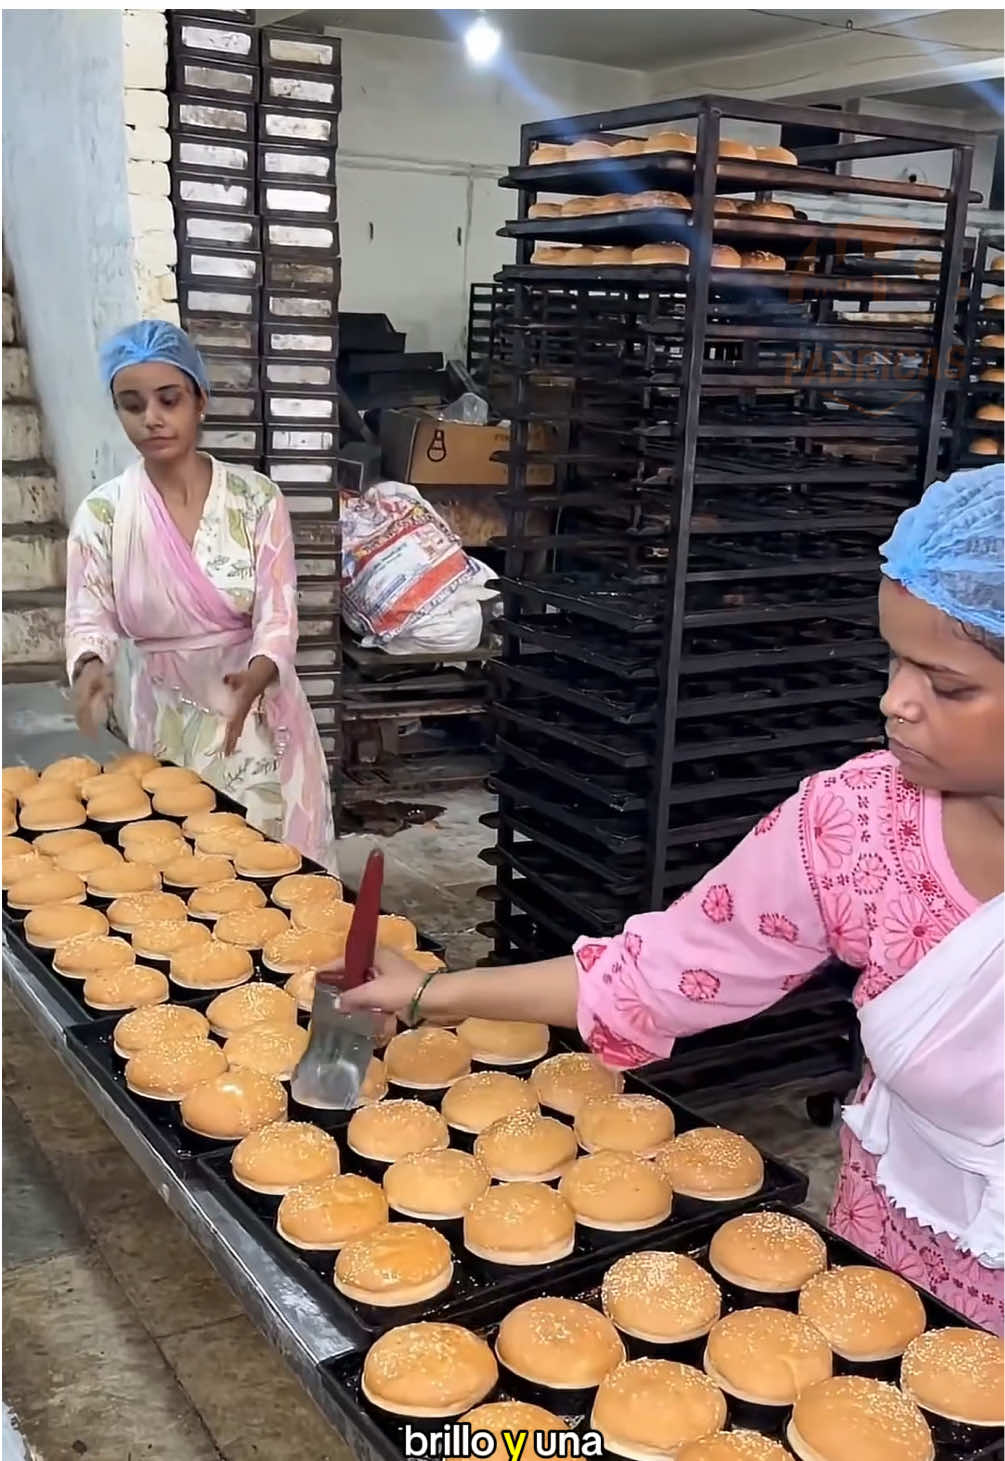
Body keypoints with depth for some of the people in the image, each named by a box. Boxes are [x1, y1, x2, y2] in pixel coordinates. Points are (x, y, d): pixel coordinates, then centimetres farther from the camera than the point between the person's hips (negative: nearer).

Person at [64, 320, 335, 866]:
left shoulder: (256, 498, -7)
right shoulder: (102, 512, -4)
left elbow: (278, 616, -11)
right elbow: (90, 620, -5)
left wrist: (254, 678, -32)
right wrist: (92, 668, -29)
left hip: (254, 714, 0)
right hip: (159, 724, 0)